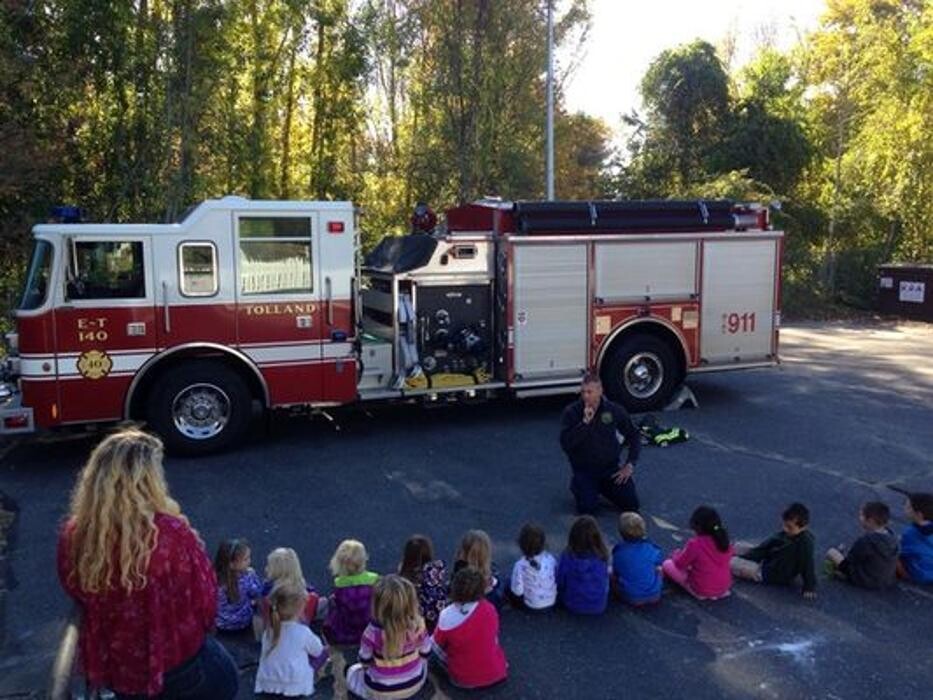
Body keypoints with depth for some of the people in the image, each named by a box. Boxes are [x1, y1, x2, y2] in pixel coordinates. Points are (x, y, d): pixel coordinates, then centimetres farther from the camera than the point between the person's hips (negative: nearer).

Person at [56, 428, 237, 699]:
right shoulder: (171, 534, -29)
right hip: (173, 668, -4)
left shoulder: (72, 535, -15)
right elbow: (205, 603, -16)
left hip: (103, 667, 5)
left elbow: (78, 595, 3)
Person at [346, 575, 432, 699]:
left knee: (352, 671, 26)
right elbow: (425, 653, -6)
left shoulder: (373, 632, -30)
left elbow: (365, 662, -12)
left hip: (381, 690, -3)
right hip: (415, 684, 3)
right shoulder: (418, 625, -23)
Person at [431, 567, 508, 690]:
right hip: (496, 673, 3)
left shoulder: (446, 617, -22)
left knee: (434, 644, 15)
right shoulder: (489, 609, -16)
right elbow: (494, 637, 3)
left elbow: (437, 645, -4)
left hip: (463, 680, -3)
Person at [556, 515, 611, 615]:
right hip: (599, 607, 0)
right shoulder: (602, 556, -24)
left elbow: (559, 583, -13)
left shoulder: (567, 556, -27)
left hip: (573, 606, 0)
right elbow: (605, 583, -4)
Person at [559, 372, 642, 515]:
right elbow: (566, 444, -21)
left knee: (632, 504, -9)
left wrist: (629, 465, -1)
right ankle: (577, 485, 13)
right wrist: (585, 422, -27)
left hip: (611, 467, 3)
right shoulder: (571, 412, -11)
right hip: (585, 470, -2)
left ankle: (604, 487, 21)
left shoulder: (614, 410, -4)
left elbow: (633, 436, 7)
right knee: (587, 508, -21)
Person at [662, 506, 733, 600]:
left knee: (667, 564, 7)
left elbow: (680, 564, -12)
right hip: (724, 587, 6)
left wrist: (676, 554, 13)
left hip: (701, 592, -6)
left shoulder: (695, 544, -27)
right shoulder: (723, 539, -11)